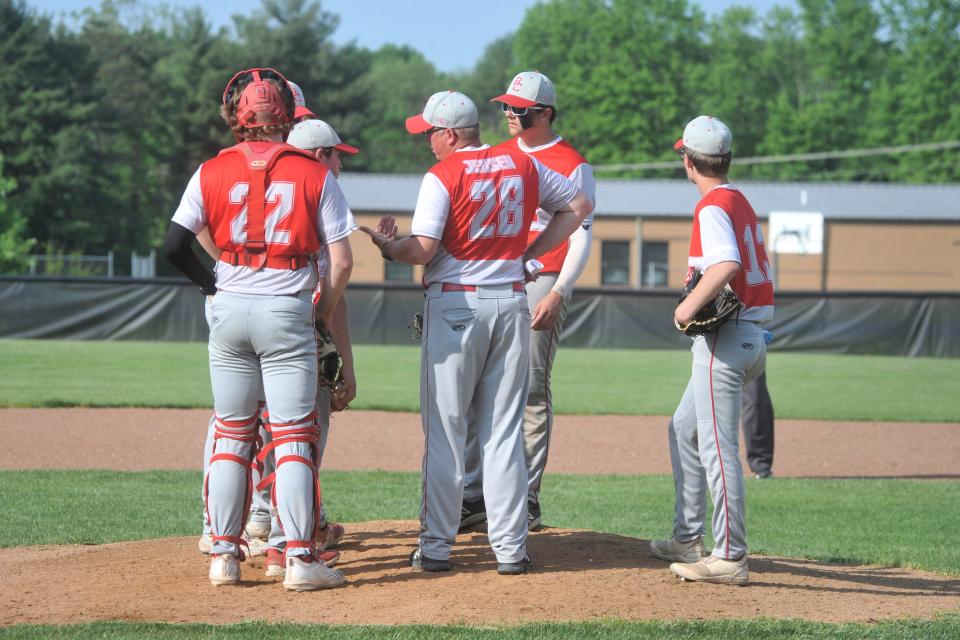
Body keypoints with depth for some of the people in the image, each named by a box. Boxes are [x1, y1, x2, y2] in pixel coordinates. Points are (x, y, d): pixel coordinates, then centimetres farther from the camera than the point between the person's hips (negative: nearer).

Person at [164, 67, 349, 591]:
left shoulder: (213, 172, 1)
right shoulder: (314, 174, -2)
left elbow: (174, 244, -3)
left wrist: (210, 284, 12)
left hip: (229, 311, 2)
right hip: (288, 312, -2)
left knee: (231, 434, 11)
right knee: (293, 437, 0)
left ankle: (224, 553, 11)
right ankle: (300, 558, -5)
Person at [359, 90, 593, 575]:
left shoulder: (442, 175, -9)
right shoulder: (524, 165, 7)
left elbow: (422, 249, -15)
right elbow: (578, 205, 16)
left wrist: (386, 245, 4)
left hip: (454, 305, -4)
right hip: (511, 303, 4)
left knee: (444, 428, 2)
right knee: (504, 430, 8)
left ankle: (436, 545, 1)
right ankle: (510, 547, 5)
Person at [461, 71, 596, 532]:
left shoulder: (573, 165, -3)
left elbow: (581, 237, -7)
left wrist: (557, 293, -18)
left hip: (541, 282, -6)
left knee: (531, 391, -4)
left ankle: (526, 502, 0)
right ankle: (473, 496, 5)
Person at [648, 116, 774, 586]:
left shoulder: (712, 208, -13)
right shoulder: (741, 203, 16)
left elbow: (728, 264, -30)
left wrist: (690, 306, -23)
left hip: (725, 337, -10)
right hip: (752, 335, 10)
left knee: (717, 446, -8)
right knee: (684, 430, 21)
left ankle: (730, 558, -9)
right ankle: (688, 541, 26)